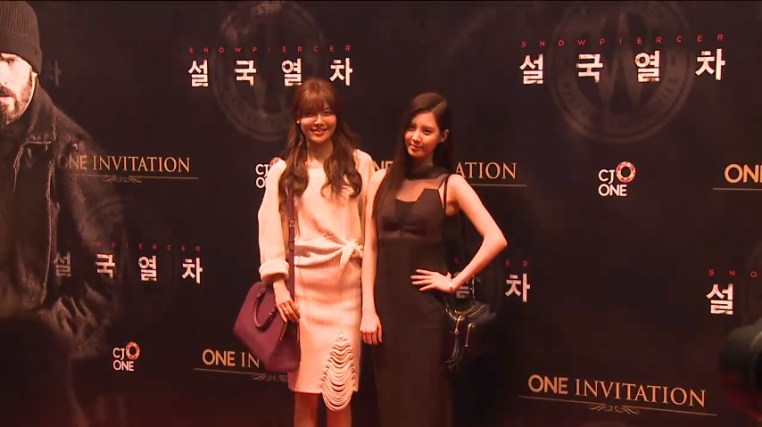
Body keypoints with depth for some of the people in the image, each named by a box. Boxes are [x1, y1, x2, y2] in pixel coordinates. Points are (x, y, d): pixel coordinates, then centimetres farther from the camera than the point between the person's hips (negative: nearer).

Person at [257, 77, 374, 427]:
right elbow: (271, 226, -1)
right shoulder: (284, 169, 4)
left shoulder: (360, 164, 3)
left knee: (340, 393, 4)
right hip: (302, 285, 0)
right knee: (305, 391, 5)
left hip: (346, 286, 0)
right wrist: (278, 283, -10)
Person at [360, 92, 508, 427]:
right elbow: (370, 247, 5)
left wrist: (455, 282, -10)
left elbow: (495, 239, -11)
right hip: (385, 305, 3)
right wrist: (368, 308, -2)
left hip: (425, 307, -3)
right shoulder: (382, 180, 7)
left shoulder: (450, 184, -2)